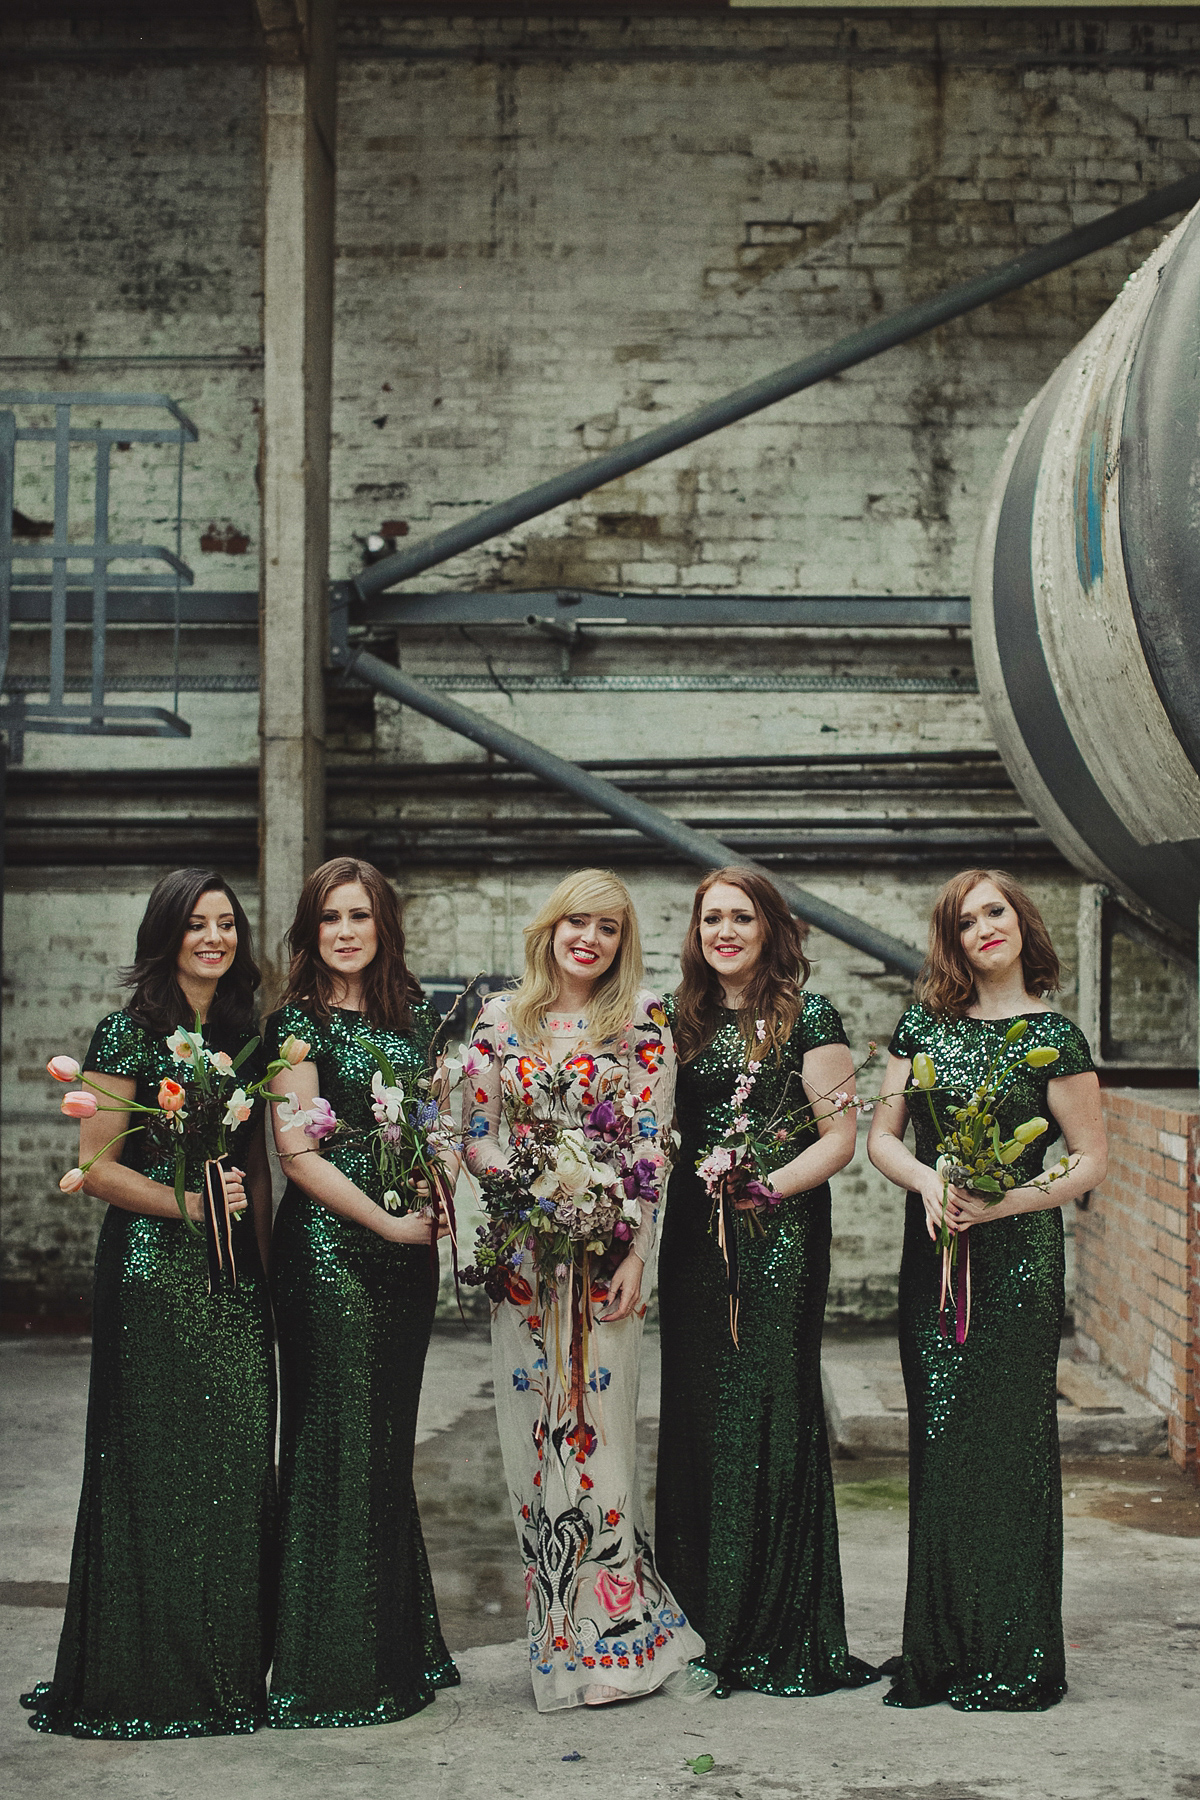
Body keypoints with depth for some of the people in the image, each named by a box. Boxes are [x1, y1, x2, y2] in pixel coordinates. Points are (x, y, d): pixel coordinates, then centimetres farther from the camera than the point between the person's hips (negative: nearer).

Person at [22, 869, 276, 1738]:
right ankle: (146, 1678, 8)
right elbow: (97, 1166, -7)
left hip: (237, 1275, 6)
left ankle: (229, 1671, 17)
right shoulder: (129, 1033, -5)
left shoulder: (246, 1035, 13)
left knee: (237, 1465, 6)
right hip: (152, 1271, -6)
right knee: (153, 1464, -3)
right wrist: (186, 1202, -19)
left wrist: (265, 1265, 13)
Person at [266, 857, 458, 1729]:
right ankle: (334, 1666, 6)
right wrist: (387, 1223, -15)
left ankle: (399, 1649, 23)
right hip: (331, 1246, -6)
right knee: (336, 1445, -3)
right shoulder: (300, 1024, -6)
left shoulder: (416, 1017, 12)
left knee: (390, 1438, 13)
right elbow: (299, 1151, -12)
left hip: (408, 1249, 6)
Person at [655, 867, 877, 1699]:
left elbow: (840, 1137, -6)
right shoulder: (684, 1017, 12)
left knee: (769, 1409, -5)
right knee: (694, 1412, 6)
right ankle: (705, 1622, 17)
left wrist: (763, 1186, -17)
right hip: (694, 1235, 5)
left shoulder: (808, 1017, -3)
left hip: (780, 1234, -5)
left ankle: (780, 1635, 5)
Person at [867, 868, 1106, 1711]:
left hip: (1017, 1255, -4)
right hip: (933, 1253, 4)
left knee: (1010, 1442, -3)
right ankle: (942, 1650, 16)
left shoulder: (1053, 1037, -3)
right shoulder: (925, 1024, 9)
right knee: (938, 1443, 6)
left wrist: (1002, 1202, -16)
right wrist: (929, 1181, -10)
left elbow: (1092, 1159, -3)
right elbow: (882, 1135, 10)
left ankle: (1013, 1658, 7)